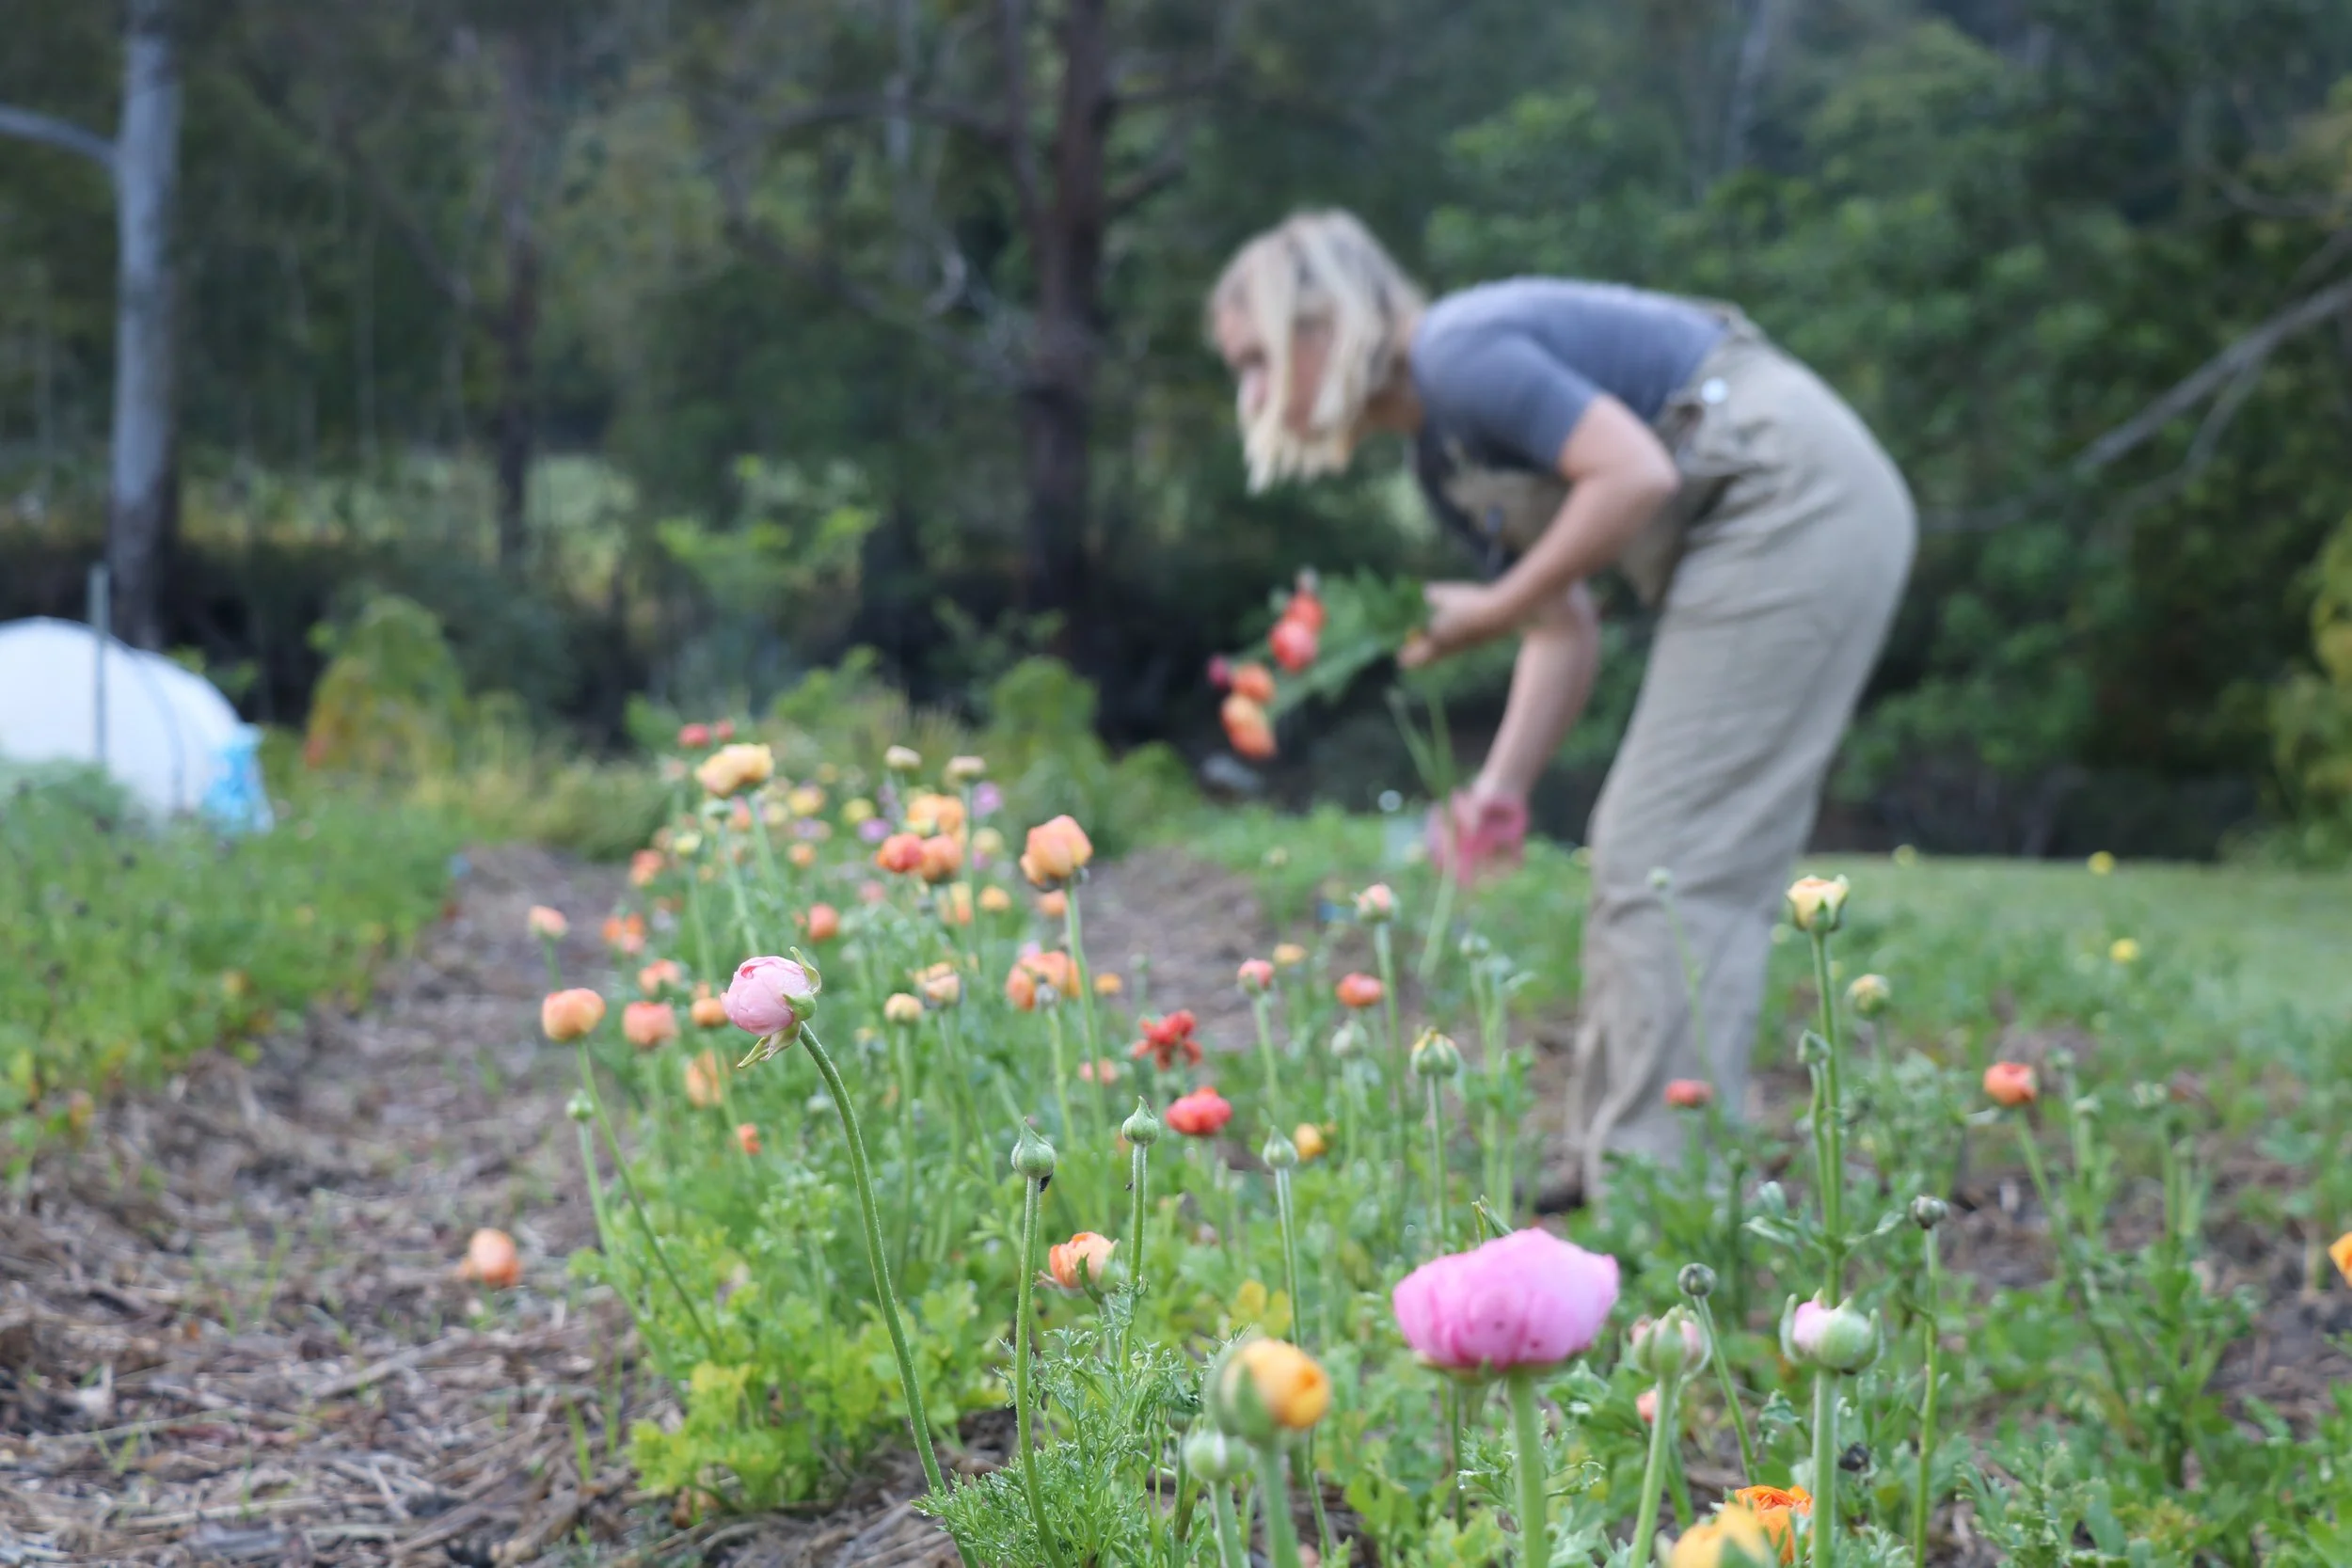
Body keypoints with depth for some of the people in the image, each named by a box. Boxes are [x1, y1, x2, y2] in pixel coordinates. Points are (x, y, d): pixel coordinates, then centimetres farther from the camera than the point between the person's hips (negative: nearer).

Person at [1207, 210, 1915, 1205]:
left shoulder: (1458, 354, -13)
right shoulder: (1440, 455, 15)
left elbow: (1634, 472, -24)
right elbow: (1567, 628, 15)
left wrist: (1494, 609, -15)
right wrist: (1501, 785, 4)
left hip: (1792, 508, -10)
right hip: (1790, 529, 10)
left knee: (1671, 862, -10)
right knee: (1644, 854, 13)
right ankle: (1604, 1170, 20)